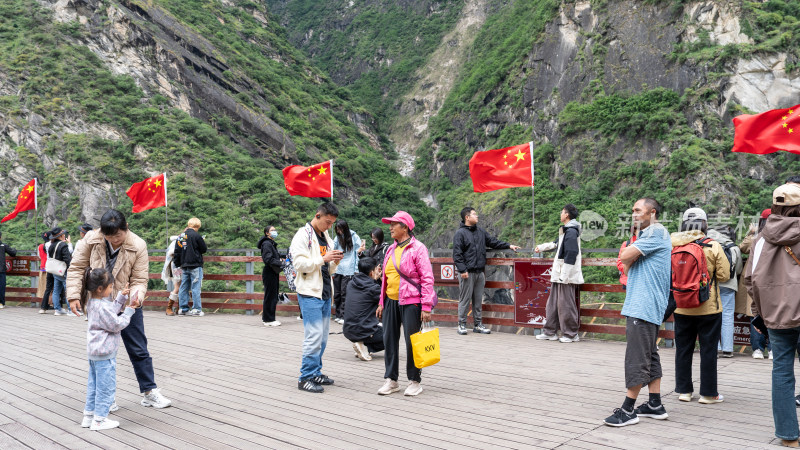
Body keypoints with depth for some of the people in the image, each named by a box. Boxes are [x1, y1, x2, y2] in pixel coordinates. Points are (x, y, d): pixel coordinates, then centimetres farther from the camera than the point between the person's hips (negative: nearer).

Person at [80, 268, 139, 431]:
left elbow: (112, 311, 13)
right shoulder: (103, 307, -24)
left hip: (93, 351, 10)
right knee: (106, 386, 1)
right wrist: (129, 310, -11)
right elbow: (117, 324, -19)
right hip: (105, 353, -10)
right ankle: (99, 420, 8)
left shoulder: (92, 302, 5)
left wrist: (121, 297, 6)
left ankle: (88, 416, 27)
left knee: (93, 384, 19)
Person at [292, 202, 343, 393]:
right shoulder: (303, 235, -7)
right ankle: (306, 377, -3)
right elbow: (299, 263, -17)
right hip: (309, 293, -8)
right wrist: (323, 259, -20)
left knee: (322, 336, 12)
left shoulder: (326, 237, 18)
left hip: (325, 293, 8)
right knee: (314, 335, -10)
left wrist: (335, 262, 1)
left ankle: (316, 372, 23)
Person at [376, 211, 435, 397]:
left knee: (412, 342, -1)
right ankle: (391, 380, 19)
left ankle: (415, 381, 13)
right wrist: (381, 302, 17)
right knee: (389, 340, 8)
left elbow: (427, 278, -11)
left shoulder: (417, 248, -8)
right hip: (391, 302, 7)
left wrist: (426, 306, -16)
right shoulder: (391, 249, 15)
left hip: (410, 302, -7)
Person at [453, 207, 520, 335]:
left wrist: (509, 245, 15)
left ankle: (478, 324, 19)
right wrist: (462, 270, -17)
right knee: (465, 299, -1)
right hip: (467, 272, -7)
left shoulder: (481, 232, 16)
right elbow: (457, 254, -11)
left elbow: (493, 241, 22)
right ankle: (462, 324, 8)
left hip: (480, 272, 7)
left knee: (478, 300, 11)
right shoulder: (460, 233, -7)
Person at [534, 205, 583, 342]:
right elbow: (558, 244, 35)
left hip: (566, 276, -10)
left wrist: (564, 275, -22)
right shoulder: (566, 231, 16)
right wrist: (542, 247, 43)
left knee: (566, 305, -3)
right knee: (553, 303, 14)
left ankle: (571, 334, 7)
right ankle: (550, 332, 21)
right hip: (559, 275, 10)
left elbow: (571, 254, -21)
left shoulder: (571, 231, -14)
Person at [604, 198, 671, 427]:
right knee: (650, 355, 13)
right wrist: (628, 264, -1)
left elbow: (626, 257, -17)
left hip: (643, 305, -11)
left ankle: (628, 410, -5)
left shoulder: (656, 232, -11)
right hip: (646, 305, 11)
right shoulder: (647, 234, 21)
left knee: (636, 357, -8)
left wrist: (632, 250, 2)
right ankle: (655, 405, 20)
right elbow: (628, 265, 19)